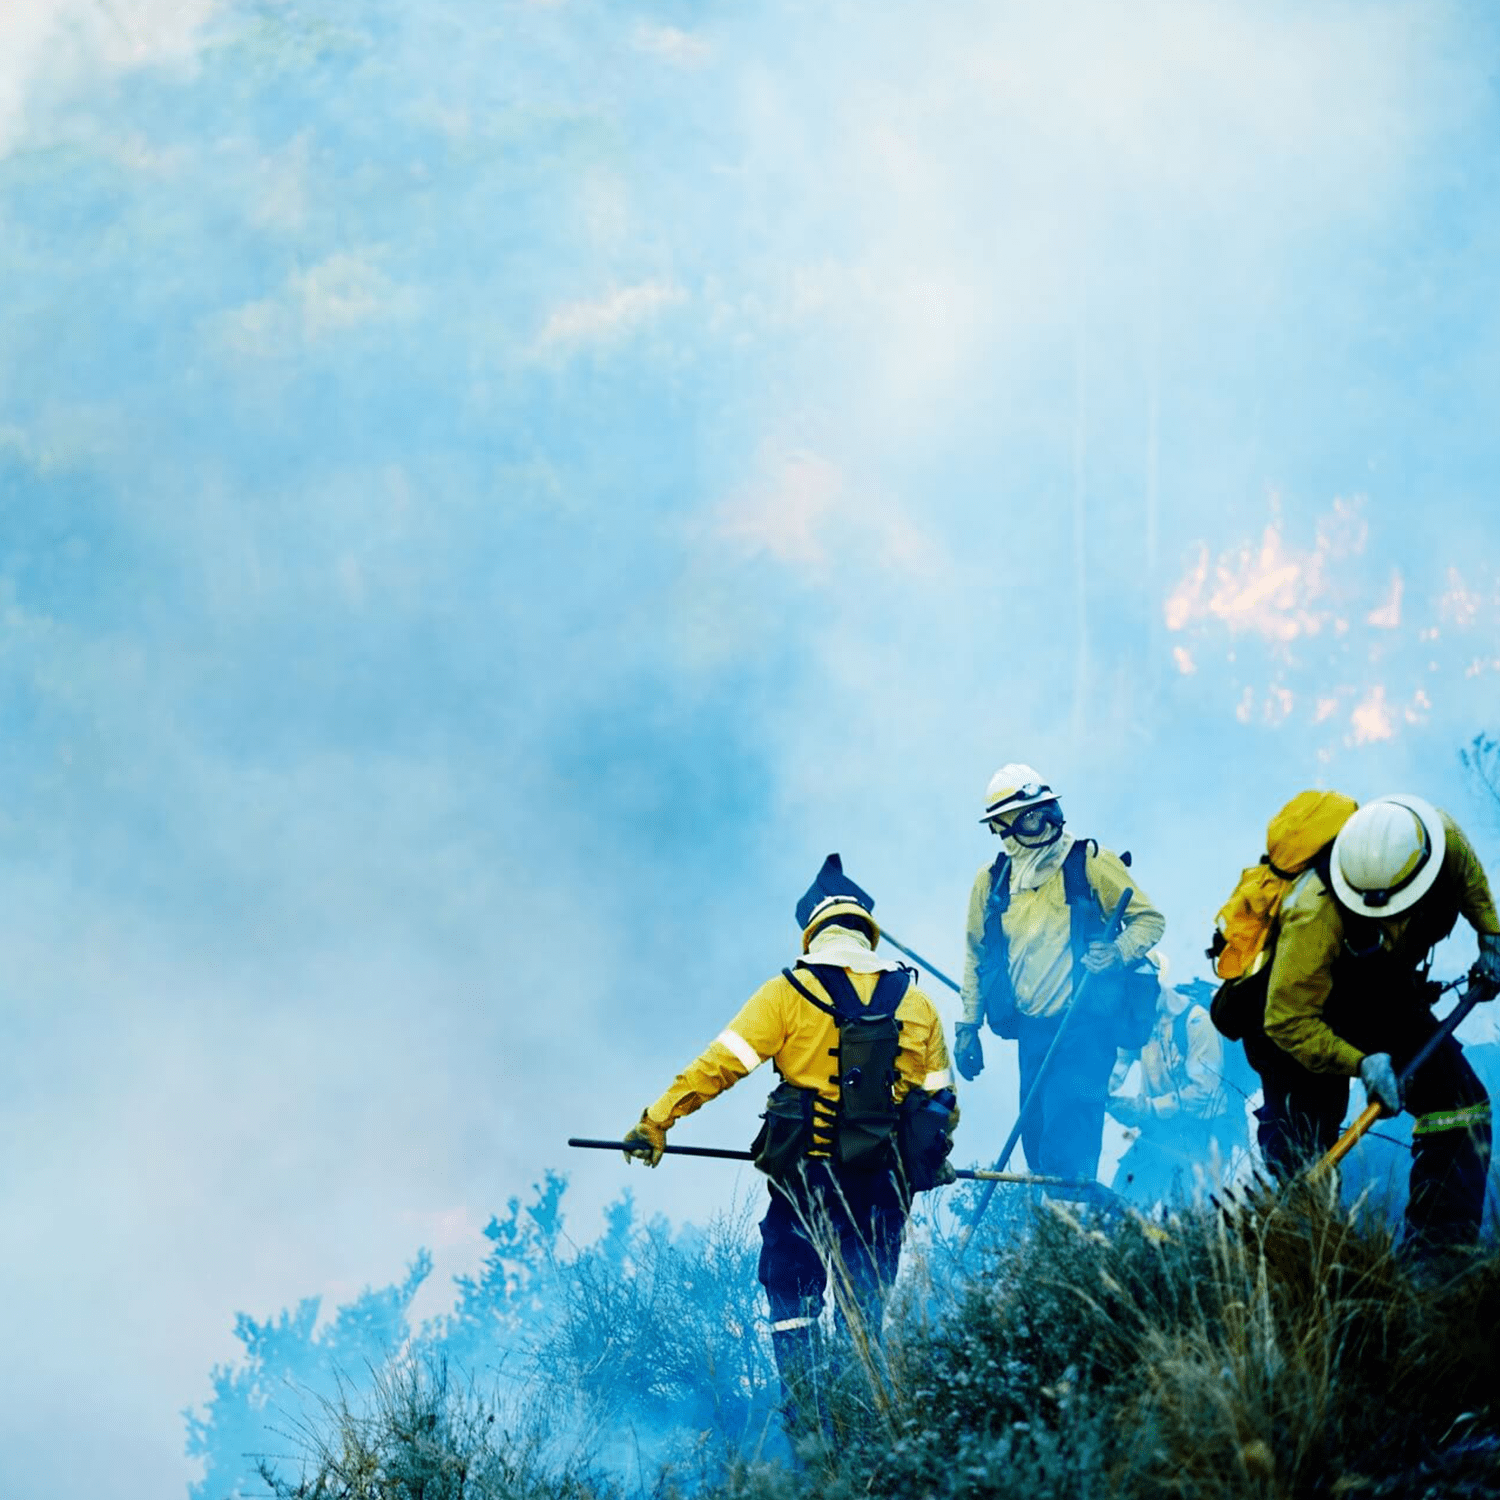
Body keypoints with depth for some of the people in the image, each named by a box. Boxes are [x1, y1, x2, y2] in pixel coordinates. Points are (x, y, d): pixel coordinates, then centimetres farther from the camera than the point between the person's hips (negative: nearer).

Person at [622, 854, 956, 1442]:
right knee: (864, 1303, 15)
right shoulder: (916, 1004, 5)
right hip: (885, 1183, 3)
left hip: (807, 1174, -3)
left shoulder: (788, 994, -5)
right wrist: (931, 1160, 28)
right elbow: (941, 1098, 11)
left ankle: (808, 1421, 0)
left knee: (791, 1294, 10)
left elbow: (719, 1064, -9)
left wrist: (658, 1120, -4)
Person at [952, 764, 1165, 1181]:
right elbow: (977, 955, 18)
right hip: (1033, 1031, 5)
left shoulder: (1091, 863, -5)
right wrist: (967, 1025, 16)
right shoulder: (991, 881, 7)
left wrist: (1118, 952, -20)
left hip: (1085, 1027, -5)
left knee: (1066, 1151, -14)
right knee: (1038, 1144, 10)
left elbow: (1149, 919, 0)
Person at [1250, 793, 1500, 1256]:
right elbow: (1288, 1021, -35)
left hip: (1385, 992, 6)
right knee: (1299, 1150, -13)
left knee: (1462, 1106, -4)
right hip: (1305, 1003, -6)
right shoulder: (1316, 917, -42)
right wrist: (1360, 1063, -40)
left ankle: (1441, 1250, -1)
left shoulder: (1444, 838, -25)